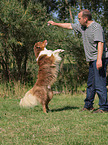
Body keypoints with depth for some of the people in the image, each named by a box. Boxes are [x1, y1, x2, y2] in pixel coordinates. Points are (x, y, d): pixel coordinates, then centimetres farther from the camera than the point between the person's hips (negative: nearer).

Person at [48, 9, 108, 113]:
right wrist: (55, 24, 32)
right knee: (90, 84, 14)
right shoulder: (82, 26, 15)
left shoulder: (96, 27, -13)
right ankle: (88, 106, 23)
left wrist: (99, 59, -31)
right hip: (91, 60, 9)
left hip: (98, 60, -9)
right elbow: (69, 26, 29)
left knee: (99, 84, -11)